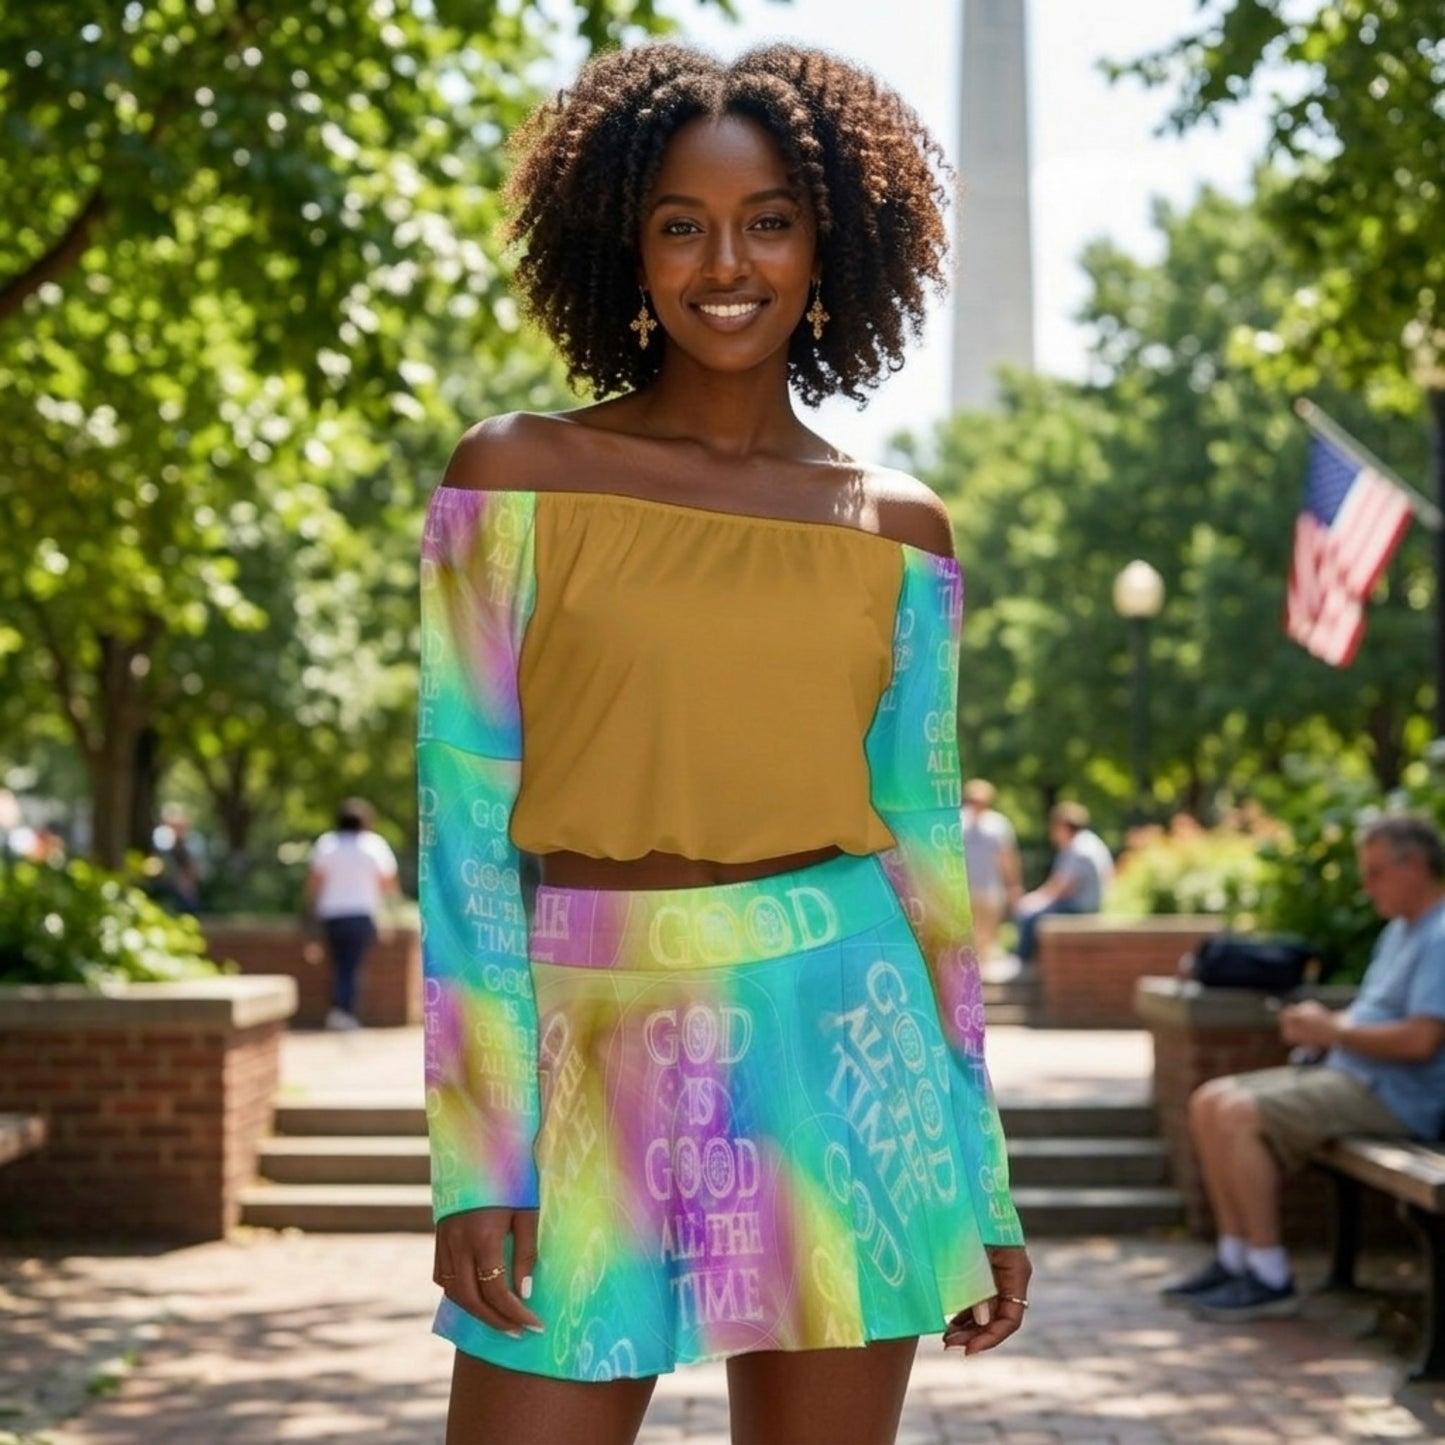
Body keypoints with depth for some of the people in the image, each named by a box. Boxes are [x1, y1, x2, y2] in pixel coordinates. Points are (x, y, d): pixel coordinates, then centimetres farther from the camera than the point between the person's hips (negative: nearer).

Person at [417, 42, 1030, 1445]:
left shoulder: (896, 525, 7)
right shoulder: (519, 474, 0)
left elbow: (923, 846, 10)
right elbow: (463, 823, -2)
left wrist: (981, 1177, 9)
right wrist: (478, 1160, -7)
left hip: (838, 1049, 2)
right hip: (592, 1050, -2)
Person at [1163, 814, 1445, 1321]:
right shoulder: (1399, 932, 19)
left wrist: (1332, 1030, -14)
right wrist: (1323, 1019, 4)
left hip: (1394, 1097, -11)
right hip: (1348, 1073, 11)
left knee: (1239, 1114, -24)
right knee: (1209, 1101, 1)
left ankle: (1270, 1278, -18)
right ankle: (1234, 1257, 1)